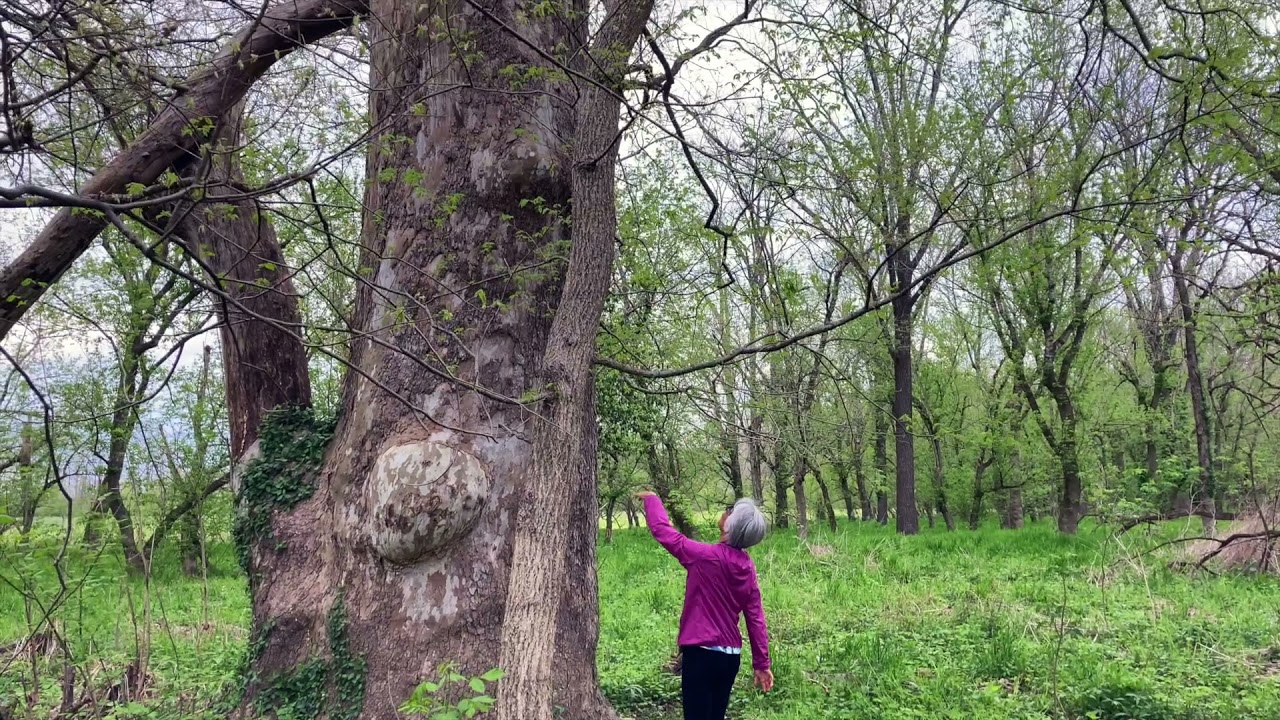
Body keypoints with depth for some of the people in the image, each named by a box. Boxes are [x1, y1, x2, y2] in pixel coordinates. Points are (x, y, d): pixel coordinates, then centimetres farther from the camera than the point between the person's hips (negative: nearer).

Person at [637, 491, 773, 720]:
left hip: (701, 653, -7)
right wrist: (761, 663, 12)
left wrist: (652, 500, 9)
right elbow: (756, 617, 6)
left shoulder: (707, 557, -16)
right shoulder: (748, 568, 2)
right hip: (731, 656, 7)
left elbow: (662, 530, -8)